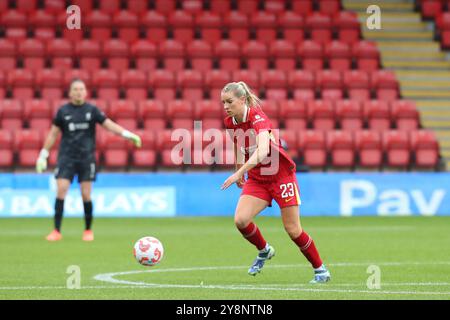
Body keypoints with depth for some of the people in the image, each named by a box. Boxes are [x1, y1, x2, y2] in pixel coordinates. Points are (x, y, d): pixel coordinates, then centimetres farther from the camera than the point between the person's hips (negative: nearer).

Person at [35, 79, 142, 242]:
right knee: (61, 190, -10)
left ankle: (88, 230, 15)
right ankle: (57, 231, -4)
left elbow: (108, 124, -1)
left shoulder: (92, 110, 1)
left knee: (86, 195, -2)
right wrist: (43, 155, 7)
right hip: (66, 157, 0)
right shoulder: (63, 111, 3)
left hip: (87, 158, 0)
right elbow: (53, 133, 9)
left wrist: (128, 134, -13)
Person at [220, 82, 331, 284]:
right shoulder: (230, 123, -4)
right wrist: (239, 171, 23)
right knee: (240, 220, -15)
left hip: (281, 175, -6)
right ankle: (264, 251, 13)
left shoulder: (257, 118, -26)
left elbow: (262, 151, -42)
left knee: (293, 230, -3)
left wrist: (240, 172, -49)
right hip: (257, 179, 6)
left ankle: (321, 270, 16)